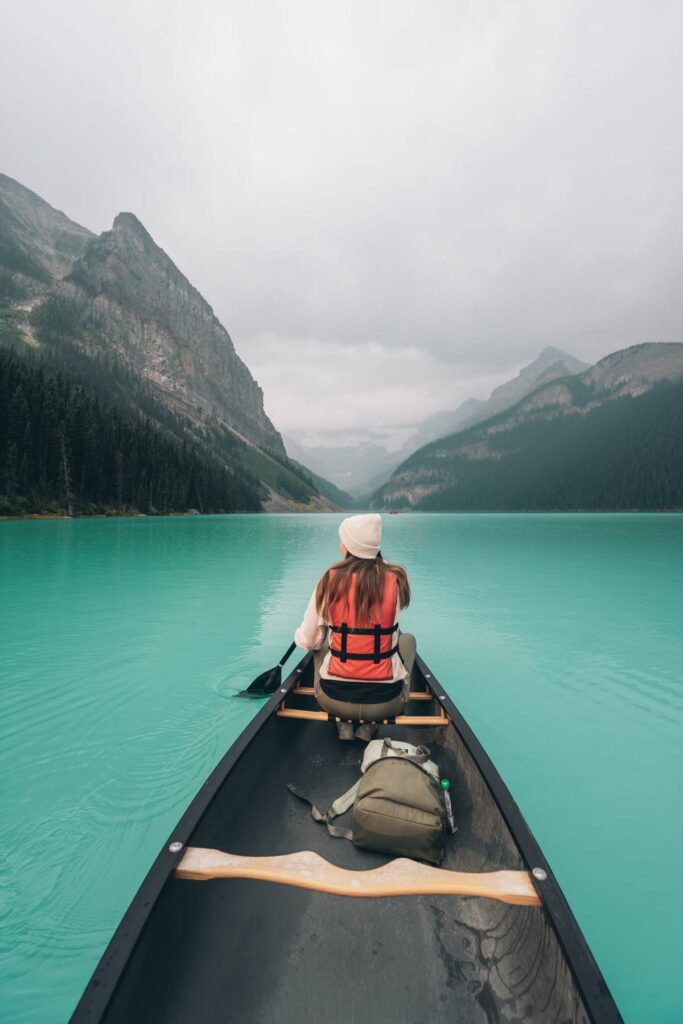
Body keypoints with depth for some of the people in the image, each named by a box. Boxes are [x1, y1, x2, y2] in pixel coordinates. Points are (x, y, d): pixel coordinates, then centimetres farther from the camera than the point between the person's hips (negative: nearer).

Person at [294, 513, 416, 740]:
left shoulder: (330, 580, -10)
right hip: (386, 702, 0)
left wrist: (299, 636, 22)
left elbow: (308, 642, -2)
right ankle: (369, 725, 16)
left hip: (334, 699, 1)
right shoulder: (395, 579, -8)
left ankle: (344, 723, 19)